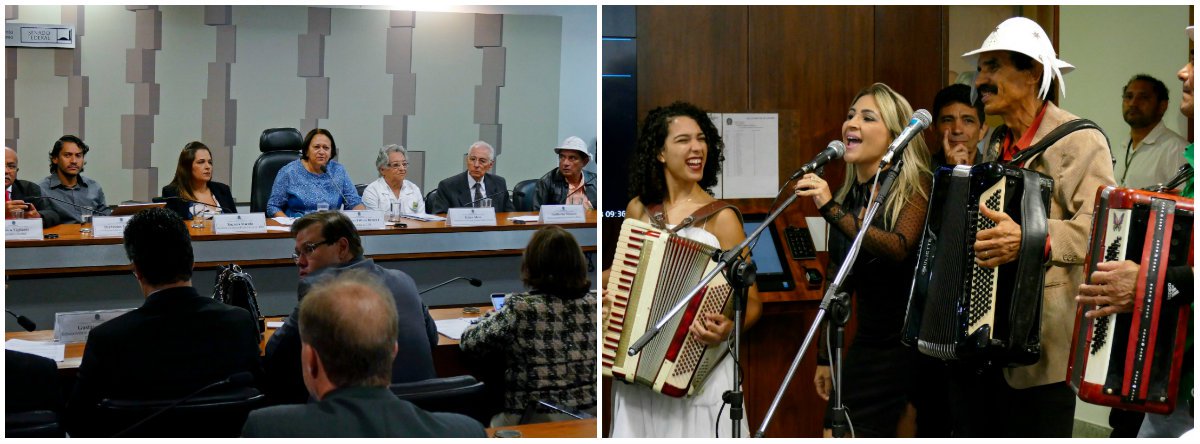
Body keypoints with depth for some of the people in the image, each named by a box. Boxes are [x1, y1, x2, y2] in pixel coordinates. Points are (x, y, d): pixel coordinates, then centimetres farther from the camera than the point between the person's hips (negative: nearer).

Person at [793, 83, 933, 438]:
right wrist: (825, 358, 14)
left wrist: (832, 209, -32)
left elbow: (899, 249, -26)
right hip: (867, 347, 5)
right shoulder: (847, 197, 8)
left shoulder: (915, 187, -8)